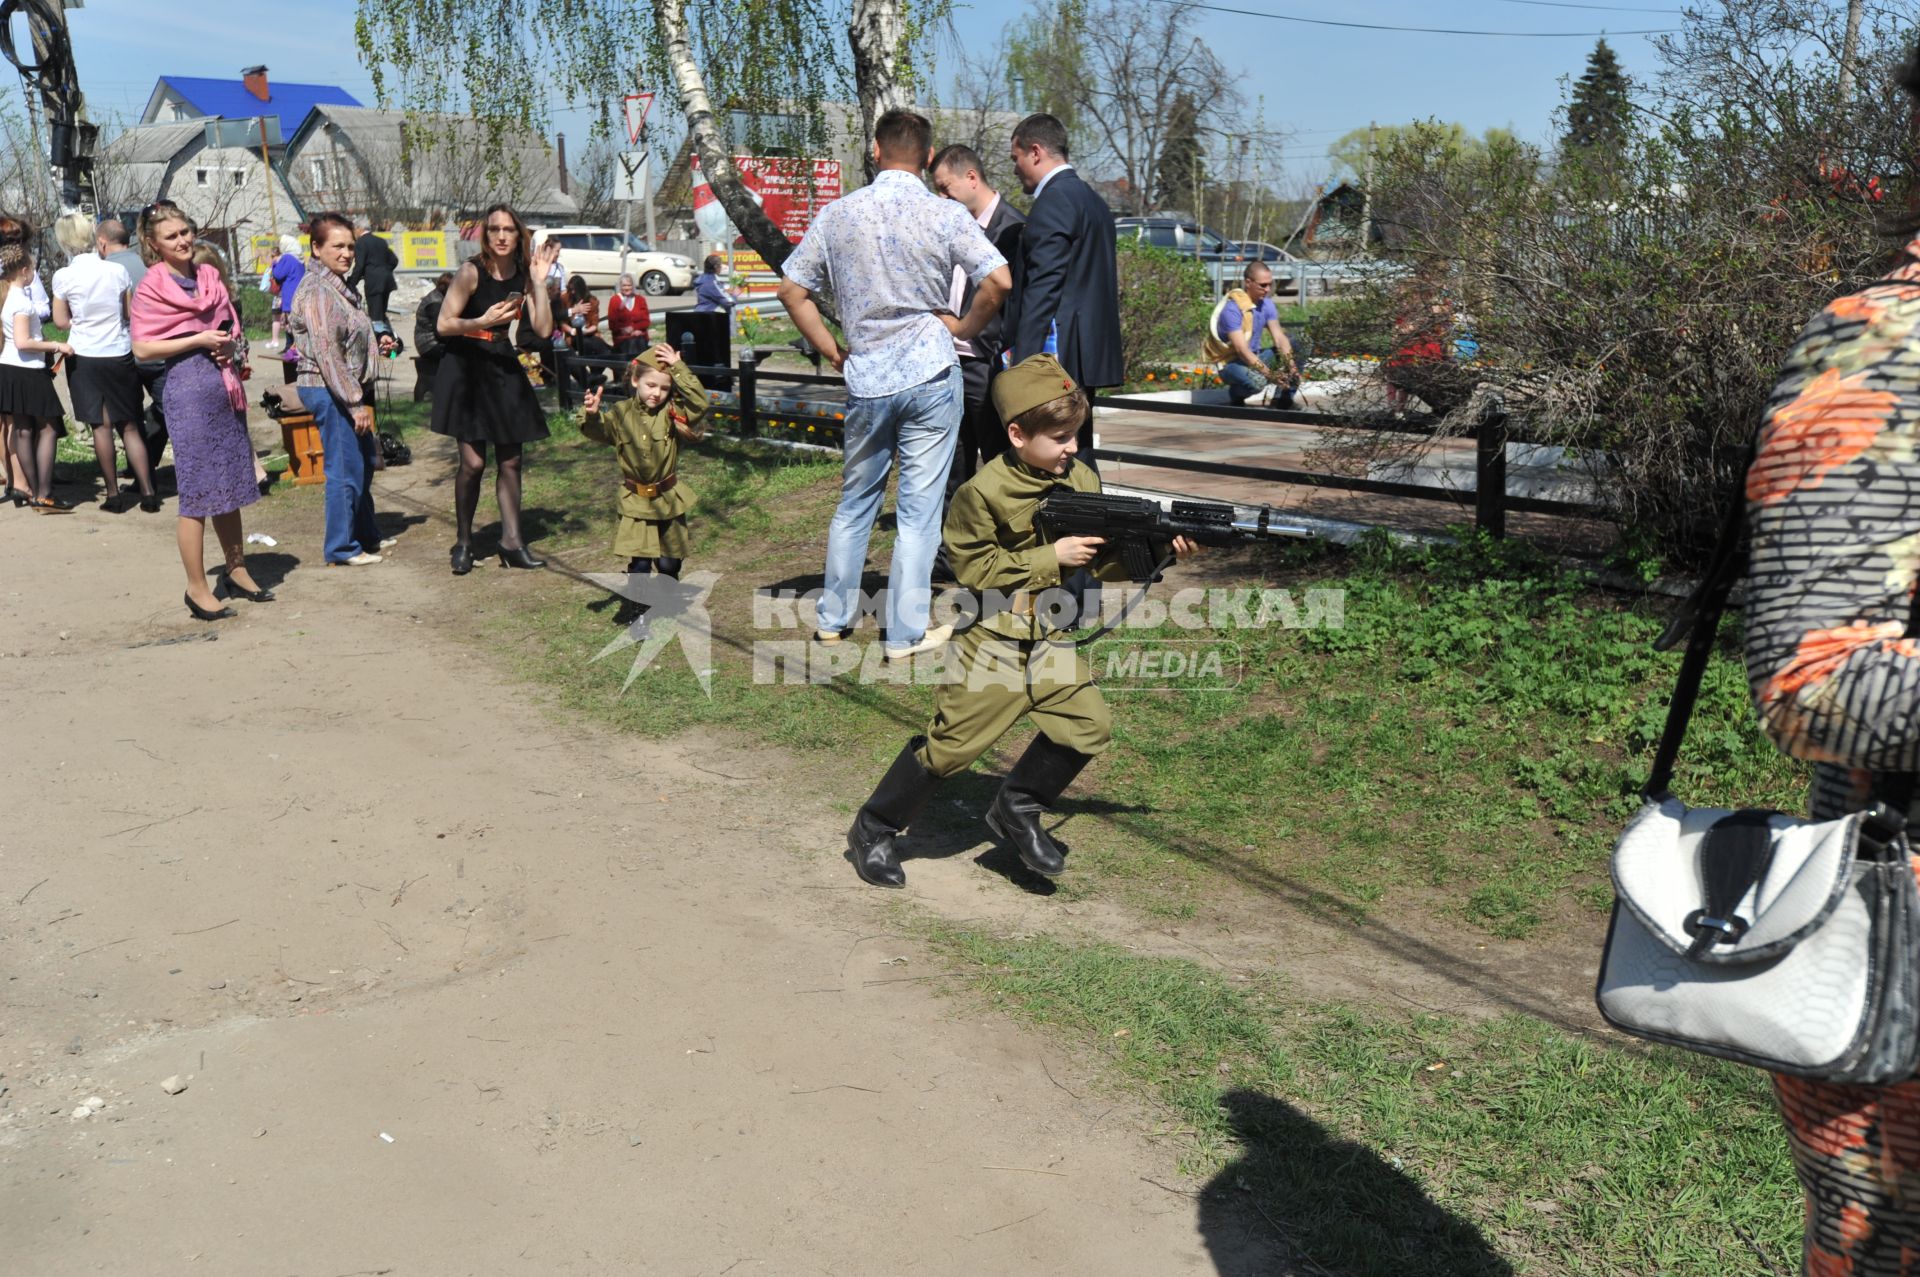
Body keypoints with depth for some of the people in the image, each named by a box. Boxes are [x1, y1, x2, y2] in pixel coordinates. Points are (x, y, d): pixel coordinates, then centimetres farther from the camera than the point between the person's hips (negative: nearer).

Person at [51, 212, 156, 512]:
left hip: (85, 357, -1)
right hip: (120, 355, 1)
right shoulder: (117, 271, -6)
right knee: (129, 426, 8)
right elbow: (130, 313, 3)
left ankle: (114, 495, 8)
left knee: (102, 425, 5)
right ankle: (148, 493, 6)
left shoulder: (63, 277, -9)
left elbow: (61, 320, 0)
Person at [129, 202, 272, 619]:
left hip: (226, 385, 6)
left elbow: (232, 326, 22)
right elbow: (142, 349, -9)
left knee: (231, 485, 13)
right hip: (188, 386, -6)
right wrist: (199, 340, -14)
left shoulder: (210, 276, 11)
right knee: (198, 491, -4)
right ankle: (196, 588, 3)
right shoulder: (150, 287, -5)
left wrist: (235, 347, 0)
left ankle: (237, 570, 26)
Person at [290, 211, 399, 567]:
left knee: (365, 462, 19)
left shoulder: (337, 286, 14)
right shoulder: (317, 291, -16)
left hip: (346, 390, 10)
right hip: (329, 391, -10)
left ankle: (366, 535, 32)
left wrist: (377, 345, 9)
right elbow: (327, 354, -22)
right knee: (346, 471, -3)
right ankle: (341, 548, 9)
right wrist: (356, 403, -22)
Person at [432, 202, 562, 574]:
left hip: (504, 372, 5)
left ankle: (511, 543, 11)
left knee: (510, 461, 5)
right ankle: (463, 543, 9)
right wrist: (482, 321, -26)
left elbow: (543, 330, -6)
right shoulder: (471, 272, -12)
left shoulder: (523, 275, 2)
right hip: (466, 371, -5)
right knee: (473, 462, -7)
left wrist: (539, 281, -10)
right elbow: (444, 324, -12)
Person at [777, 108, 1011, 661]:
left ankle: (835, 616, 27)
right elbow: (998, 281, -14)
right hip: (930, 373, -3)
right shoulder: (945, 214, -5)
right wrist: (965, 328, 2)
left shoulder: (838, 213, 3)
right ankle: (906, 632, 8)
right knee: (919, 507, 3)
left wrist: (834, 351, 11)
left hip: (865, 379, 3)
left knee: (855, 500, 17)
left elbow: (793, 291, 5)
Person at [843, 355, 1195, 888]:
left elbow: (1103, 563, 7)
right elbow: (974, 568, -18)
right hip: (990, 640, -6)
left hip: (1050, 639, 6)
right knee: (951, 744, -2)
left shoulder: (1082, 481, 1)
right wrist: (1051, 556, -19)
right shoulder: (983, 492, -16)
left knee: (1089, 727, -1)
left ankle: (1017, 809, 20)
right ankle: (873, 831, 17)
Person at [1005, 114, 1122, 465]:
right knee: (1079, 457, 13)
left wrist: (1023, 364, -19)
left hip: (1058, 357, -10)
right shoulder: (1093, 200, 20)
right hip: (1090, 355, 10)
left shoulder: (1053, 201, -10)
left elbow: (1042, 288, -18)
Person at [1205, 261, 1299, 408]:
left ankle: (1283, 398, 1)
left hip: (1255, 357, 8)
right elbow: (1241, 350, -29)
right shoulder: (1232, 308, -24)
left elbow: (1279, 337, -6)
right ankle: (1236, 392, -3)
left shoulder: (1267, 304, 0)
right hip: (1231, 362, -8)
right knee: (1257, 381, -39)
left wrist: (1291, 365, -25)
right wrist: (1270, 374, -36)